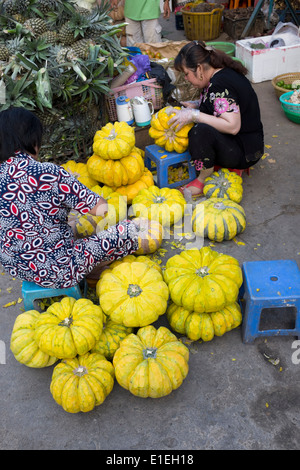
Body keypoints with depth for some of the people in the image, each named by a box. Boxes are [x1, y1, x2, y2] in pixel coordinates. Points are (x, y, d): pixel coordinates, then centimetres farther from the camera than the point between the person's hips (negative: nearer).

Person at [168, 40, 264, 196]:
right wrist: (196, 105, 7)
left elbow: (233, 126, -31)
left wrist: (194, 115, -27)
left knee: (201, 131, -34)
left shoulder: (220, 84, -24)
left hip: (246, 151, -10)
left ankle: (204, 180, -12)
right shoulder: (224, 72, 5)